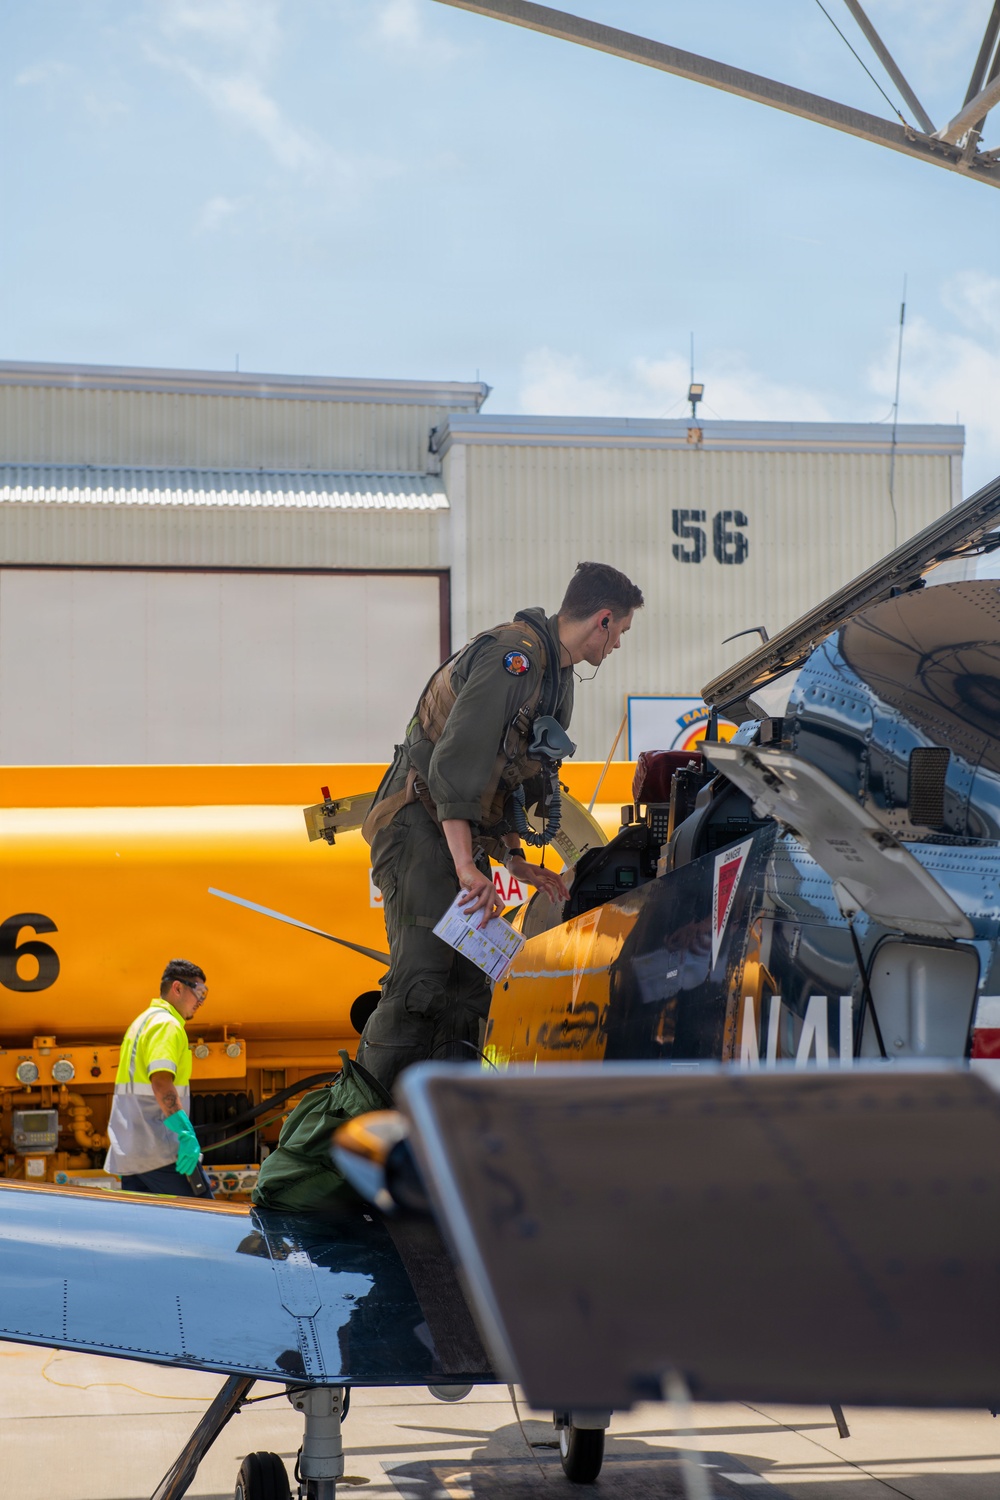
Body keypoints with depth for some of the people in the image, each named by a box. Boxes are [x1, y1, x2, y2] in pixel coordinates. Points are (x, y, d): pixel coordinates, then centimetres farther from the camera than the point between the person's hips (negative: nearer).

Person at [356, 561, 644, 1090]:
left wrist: (515, 860, 13)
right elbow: (457, 759, -25)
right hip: (421, 827, -10)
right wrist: (467, 867, -30)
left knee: (469, 988, 5)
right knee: (422, 979, -19)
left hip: (463, 839, 10)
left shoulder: (556, 677, 17)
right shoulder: (513, 654, -16)